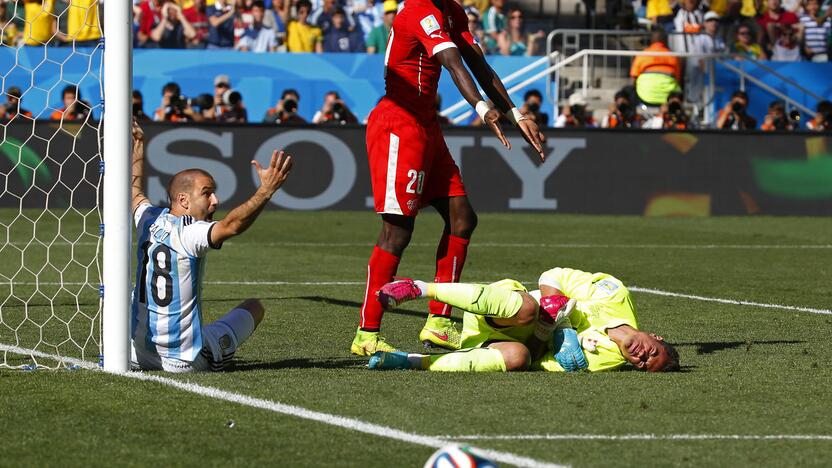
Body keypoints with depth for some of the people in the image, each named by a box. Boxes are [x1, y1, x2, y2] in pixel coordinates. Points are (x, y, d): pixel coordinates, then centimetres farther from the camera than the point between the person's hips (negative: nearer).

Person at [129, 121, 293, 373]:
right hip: (186, 359, -6)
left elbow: (135, 192, 27)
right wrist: (266, 190, -40)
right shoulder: (189, 233, -18)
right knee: (254, 306, 16)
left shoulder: (149, 221, 4)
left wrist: (138, 148, 39)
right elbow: (231, 225, -35)